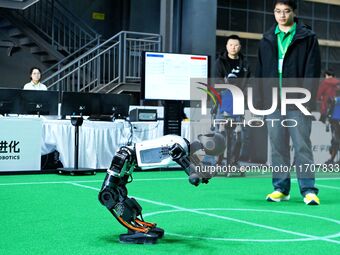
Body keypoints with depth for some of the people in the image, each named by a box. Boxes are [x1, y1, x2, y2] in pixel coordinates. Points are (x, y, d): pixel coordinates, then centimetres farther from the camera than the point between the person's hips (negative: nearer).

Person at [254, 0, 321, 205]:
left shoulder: (308, 38, 2)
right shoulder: (267, 40, 14)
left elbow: (312, 71, -4)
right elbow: (260, 72, 15)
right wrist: (258, 100, 8)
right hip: (273, 102, 4)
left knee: (302, 146, -4)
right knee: (278, 147, 8)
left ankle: (308, 189, 0)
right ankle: (281, 188, 15)